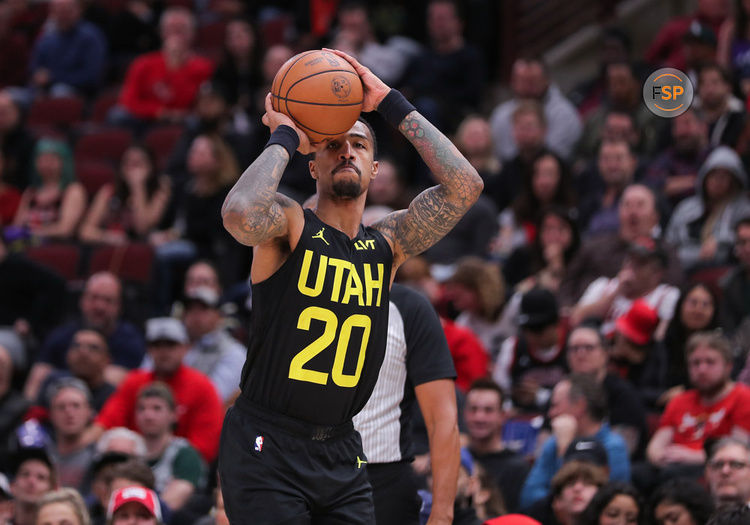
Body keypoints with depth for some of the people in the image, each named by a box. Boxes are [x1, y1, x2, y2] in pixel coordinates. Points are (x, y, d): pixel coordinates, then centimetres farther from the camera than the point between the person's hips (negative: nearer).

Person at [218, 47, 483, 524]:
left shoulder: (388, 243, 9)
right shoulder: (290, 225, -5)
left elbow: (465, 187, -2)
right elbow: (240, 215, -29)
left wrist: (390, 104, -1)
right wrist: (285, 139, -13)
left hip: (342, 454, 5)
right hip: (266, 448, -5)